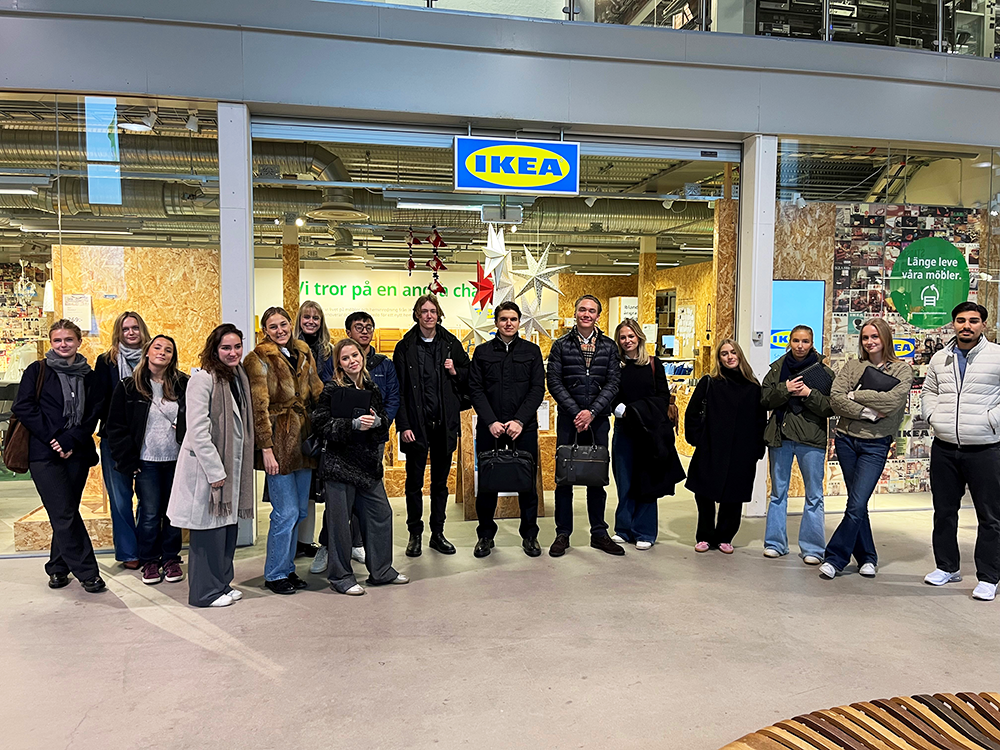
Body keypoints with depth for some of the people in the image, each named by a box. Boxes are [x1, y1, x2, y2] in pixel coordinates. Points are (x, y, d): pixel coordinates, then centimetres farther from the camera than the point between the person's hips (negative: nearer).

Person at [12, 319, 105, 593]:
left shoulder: (88, 375, 9)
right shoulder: (37, 371, 1)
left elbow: (93, 415, 4)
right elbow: (23, 407, -6)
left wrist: (70, 441, -11)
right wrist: (52, 439, -13)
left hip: (77, 454, 3)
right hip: (45, 454, -3)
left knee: (65, 514, 9)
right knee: (65, 514, -5)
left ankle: (58, 567, 24)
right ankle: (87, 572, 1)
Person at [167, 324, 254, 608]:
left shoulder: (239, 377, 10)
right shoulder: (203, 379, -15)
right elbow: (197, 430, -19)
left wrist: (238, 468, 15)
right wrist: (215, 471, -19)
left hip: (233, 465, 8)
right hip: (207, 466, -8)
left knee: (228, 525, 15)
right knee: (209, 529, 1)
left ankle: (222, 582, 29)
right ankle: (206, 591, 15)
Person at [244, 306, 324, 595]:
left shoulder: (303, 354, 12)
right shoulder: (259, 359, -7)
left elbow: (317, 393, 17)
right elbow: (260, 408, -11)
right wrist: (266, 449, -15)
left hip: (304, 440, 7)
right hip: (279, 442, -7)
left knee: (300, 511, 12)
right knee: (286, 512, -4)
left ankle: (287, 568, 26)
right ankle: (275, 574, 12)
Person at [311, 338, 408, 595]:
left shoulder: (371, 387, 9)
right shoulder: (332, 390, -7)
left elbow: (385, 419, 14)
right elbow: (322, 426, -12)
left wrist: (377, 420, -9)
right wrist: (354, 424, -22)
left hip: (368, 463, 6)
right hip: (340, 464, -6)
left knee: (381, 513, 10)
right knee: (340, 520, 1)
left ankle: (381, 570, 25)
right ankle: (341, 576, 17)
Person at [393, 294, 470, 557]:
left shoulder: (451, 344, 6)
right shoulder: (405, 347, 0)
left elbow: (468, 381, 13)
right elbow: (398, 390, -3)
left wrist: (455, 372, -8)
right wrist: (403, 425, -10)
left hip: (445, 424, 2)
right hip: (416, 424, -2)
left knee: (441, 481, 11)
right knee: (414, 482, 6)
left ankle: (438, 534, 23)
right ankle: (415, 535, 19)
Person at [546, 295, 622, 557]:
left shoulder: (609, 346, 7)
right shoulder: (561, 345, 2)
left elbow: (613, 383, -1)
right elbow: (554, 382, -4)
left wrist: (592, 412, -13)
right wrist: (576, 412, -13)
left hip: (598, 419, 2)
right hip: (568, 419, -1)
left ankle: (599, 533, 20)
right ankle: (563, 534, 14)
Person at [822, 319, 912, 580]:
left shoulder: (902, 370, 2)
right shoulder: (852, 366, 8)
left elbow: (893, 401, -15)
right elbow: (835, 398, -5)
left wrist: (855, 395, -9)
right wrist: (868, 413, -14)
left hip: (875, 445, -3)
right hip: (846, 439, 3)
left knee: (857, 505, -9)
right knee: (857, 503, 10)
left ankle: (835, 557, 0)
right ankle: (867, 557, 23)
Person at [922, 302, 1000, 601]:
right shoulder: (940, 358, 10)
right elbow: (928, 391, 22)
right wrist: (933, 416, 6)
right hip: (944, 449, 5)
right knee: (944, 511, 14)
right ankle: (947, 567, 29)